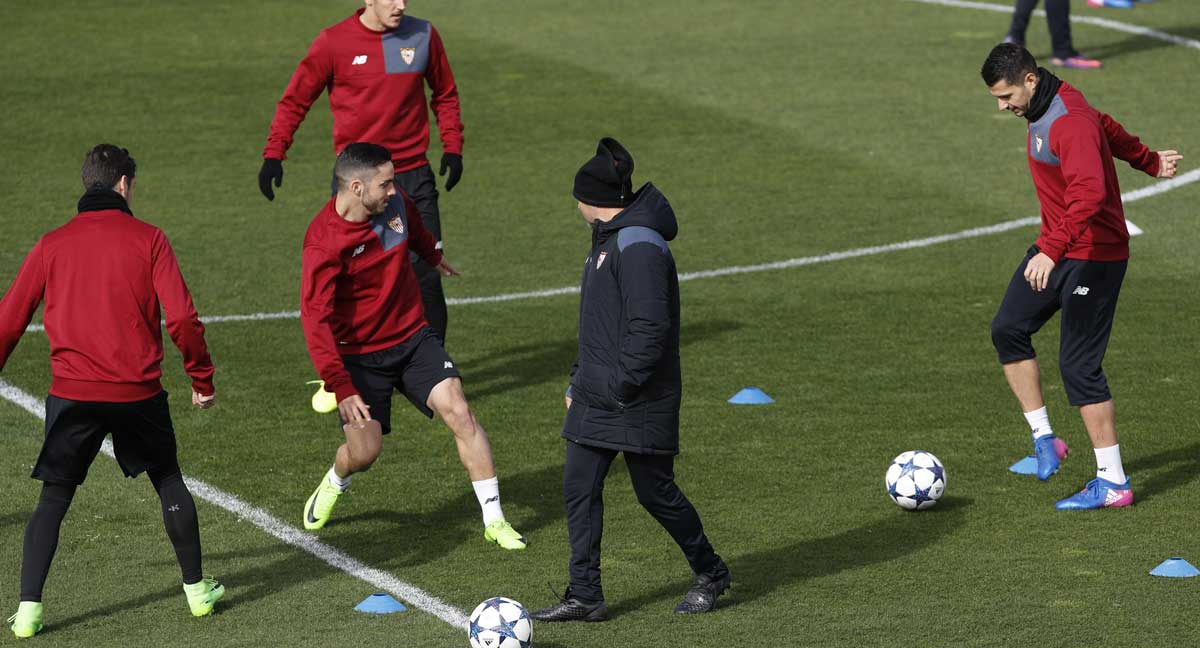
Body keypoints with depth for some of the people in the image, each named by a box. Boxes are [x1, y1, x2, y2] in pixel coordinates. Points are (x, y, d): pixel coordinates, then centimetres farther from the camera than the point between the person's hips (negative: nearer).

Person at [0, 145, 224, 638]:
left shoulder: (52, 245, 5)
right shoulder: (147, 239, 0)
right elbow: (182, 318, -7)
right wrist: (202, 379, 5)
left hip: (72, 394, 1)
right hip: (138, 393, -1)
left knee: (53, 500, 9)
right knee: (169, 484, 20)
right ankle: (197, 589, 26)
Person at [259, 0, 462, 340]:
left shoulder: (423, 35, 3)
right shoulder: (334, 42, -5)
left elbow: (445, 95, 17)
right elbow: (295, 100, 3)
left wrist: (452, 146, 6)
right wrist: (273, 154, -7)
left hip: (413, 177, 2)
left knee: (426, 274, -1)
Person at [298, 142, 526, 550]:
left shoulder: (394, 203, -8)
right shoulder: (323, 244, -25)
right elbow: (316, 321, -27)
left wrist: (432, 255, 40)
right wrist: (340, 388, -34)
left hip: (413, 337, 4)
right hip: (360, 354, -4)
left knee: (460, 413, -12)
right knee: (364, 452, -5)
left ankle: (494, 520, -5)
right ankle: (333, 485, 34)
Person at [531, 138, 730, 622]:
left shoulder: (639, 246, -19)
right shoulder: (608, 238, 13)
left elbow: (650, 327, -24)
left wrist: (620, 384, -21)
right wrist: (580, 379, 17)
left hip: (638, 401, -9)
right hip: (597, 398, 9)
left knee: (654, 491, 3)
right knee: (579, 488, 4)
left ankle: (710, 573, 23)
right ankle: (585, 596, 8)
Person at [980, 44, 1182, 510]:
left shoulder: (1070, 123, -26)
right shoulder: (1043, 110, 6)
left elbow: (1089, 193, -38)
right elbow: (1106, 129, 24)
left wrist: (1052, 251, -44)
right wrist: (1148, 161, 37)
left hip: (1093, 256, -10)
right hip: (1056, 248, 10)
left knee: (1079, 365, -9)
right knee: (1008, 330, 9)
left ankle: (1113, 484, -3)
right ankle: (1044, 440, 17)